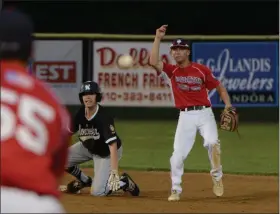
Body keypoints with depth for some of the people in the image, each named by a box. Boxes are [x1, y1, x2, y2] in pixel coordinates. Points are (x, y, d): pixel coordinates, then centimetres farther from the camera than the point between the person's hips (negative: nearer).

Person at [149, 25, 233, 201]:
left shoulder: (202, 70, -1)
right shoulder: (172, 70, 3)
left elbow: (220, 87, 7)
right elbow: (153, 62, -14)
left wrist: (228, 106, -6)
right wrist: (158, 38, -16)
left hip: (204, 113, -2)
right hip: (185, 116, 2)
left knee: (212, 142, -25)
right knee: (178, 155, -4)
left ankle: (217, 176, -1)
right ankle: (176, 190, 11)